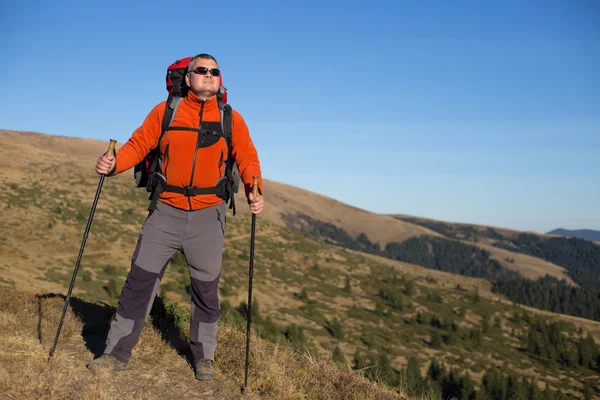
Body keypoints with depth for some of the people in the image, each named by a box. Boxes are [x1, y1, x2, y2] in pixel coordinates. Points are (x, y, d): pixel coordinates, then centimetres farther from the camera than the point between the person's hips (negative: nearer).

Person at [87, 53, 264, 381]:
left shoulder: (231, 119, 3)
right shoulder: (165, 111, 3)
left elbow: (247, 158, -1)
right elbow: (139, 143, 3)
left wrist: (254, 192, -18)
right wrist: (114, 164, -15)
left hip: (208, 216, 0)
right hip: (166, 211, 0)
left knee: (206, 289, 8)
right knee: (140, 280, 3)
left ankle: (203, 357, 26)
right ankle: (117, 353, 16)